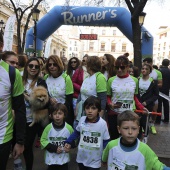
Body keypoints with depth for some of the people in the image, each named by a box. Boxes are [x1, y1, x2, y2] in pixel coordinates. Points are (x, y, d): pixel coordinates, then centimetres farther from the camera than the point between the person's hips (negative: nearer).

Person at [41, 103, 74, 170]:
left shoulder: (68, 128, -13)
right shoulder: (48, 128, -12)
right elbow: (43, 141, -8)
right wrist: (54, 148, -18)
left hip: (64, 159, 0)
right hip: (51, 159, 0)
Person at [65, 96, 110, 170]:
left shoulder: (102, 123, -21)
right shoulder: (82, 120, -12)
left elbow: (106, 141, -10)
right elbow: (76, 133, 8)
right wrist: (68, 142, 1)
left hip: (95, 161, -3)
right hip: (81, 158, 4)